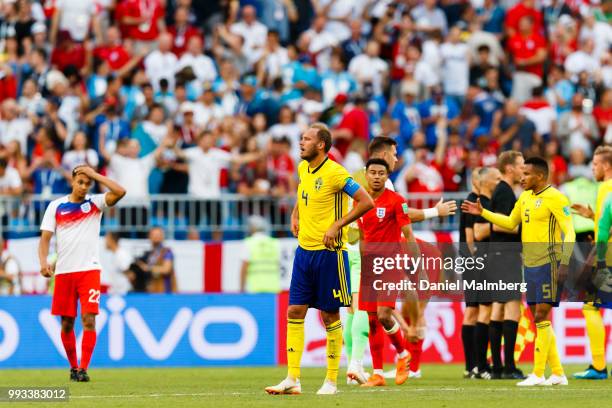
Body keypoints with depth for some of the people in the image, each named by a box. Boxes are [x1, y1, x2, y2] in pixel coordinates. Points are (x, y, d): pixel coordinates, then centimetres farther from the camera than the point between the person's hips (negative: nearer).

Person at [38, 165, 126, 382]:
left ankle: (83, 369, -13)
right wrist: (43, 262, -12)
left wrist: (94, 174, -7)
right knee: (66, 323, 5)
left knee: (89, 319, -12)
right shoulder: (56, 206, 6)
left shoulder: (95, 203, 5)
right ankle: (73, 367, 21)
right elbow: (45, 238, 4)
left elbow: (120, 192, -12)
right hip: (63, 272, 1)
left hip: (89, 269, -1)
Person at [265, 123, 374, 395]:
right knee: (295, 312, 1)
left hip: (328, 251, -7)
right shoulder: (303, 168, 9)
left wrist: (337, 225, -17)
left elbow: (366, 202, -16)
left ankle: (331, 381, 9)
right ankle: (293, 379, 2)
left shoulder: (335, 173, -14)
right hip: (304, 249, 7)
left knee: (330, 315, 1)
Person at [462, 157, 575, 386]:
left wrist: (564, 263, -22)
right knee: (539, 319, 8)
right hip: (530, 264, 9)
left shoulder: (554, 198, -11)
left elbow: (569, 233, -14)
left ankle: (538, 374, -9)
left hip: (548, 264, -9)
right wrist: (483, 213, 20)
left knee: (541, 316, -11)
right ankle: (558, 374, 12)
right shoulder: (525, 198, 14)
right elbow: (510, 222, 29)